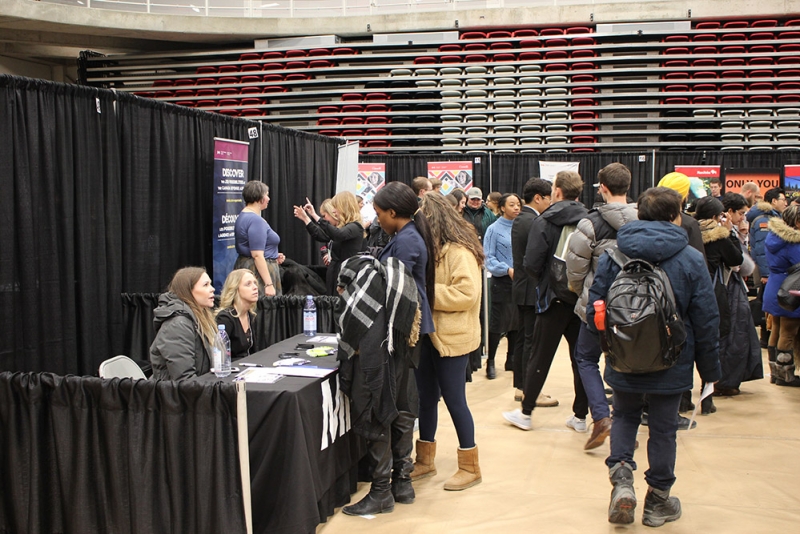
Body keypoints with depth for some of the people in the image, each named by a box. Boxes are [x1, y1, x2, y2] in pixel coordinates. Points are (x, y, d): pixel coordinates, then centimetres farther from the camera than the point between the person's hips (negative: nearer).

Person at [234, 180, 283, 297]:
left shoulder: (243, 216, 14)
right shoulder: (256, 220, -17)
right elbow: (257, 255, -22)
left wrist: (273, 256, 18)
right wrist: (269, 284, -23)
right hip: (258, 269, -10)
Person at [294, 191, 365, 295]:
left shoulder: (355, 227, -13)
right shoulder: (340, 225, 13)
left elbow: (339, 234, -32)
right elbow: (321, 236, 23)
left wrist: (315, 216, -32)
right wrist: (305, 219, 16)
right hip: (334, 272, 9)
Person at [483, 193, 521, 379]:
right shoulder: (494, 229, -7)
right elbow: (489, 258, -8)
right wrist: (507, 269, -18)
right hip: (501, 281, -5)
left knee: (517, 321, 11)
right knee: (497, 322, 0)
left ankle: (511, 359, 25)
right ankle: (490, 362, 11)